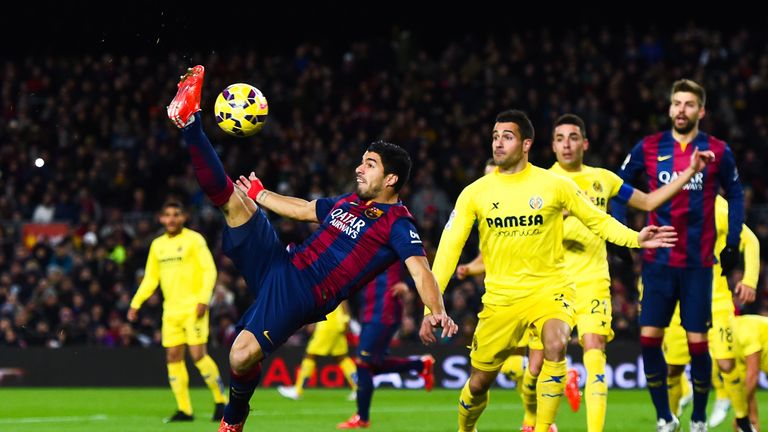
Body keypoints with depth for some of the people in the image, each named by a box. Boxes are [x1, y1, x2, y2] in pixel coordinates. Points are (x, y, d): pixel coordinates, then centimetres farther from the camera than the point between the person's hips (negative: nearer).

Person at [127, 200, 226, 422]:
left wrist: (203, 299, -19)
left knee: (198, 354, -13)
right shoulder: (157, 245, 13)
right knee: (173, 358, 1)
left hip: (193, 307, -6)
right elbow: (150, 278, 20)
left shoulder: (193, 239, -4)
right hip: (171, 310, 6)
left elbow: (209, 270, -9)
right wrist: (135, 303, 11)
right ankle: (184, 410, 6)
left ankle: (221, 401, 1)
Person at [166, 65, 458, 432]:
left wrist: (436, 312, -39)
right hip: (278, 264, 7)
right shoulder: (346, 203, 18)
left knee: (243, 356, -22)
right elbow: (302, 209, 34)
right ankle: (188, 121, 6)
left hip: (301, 295, -7)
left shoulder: (397, 223, -6)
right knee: (231, 198, -3)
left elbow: (419, 269, -20)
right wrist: (259, 194, 44)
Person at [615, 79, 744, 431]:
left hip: (698, 263, -1)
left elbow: (735, 194, 12)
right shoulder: (648, 148, 2)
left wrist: (733, 243, 7)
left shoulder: (717, 151, 0)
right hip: (658, 260, 1)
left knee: (697, 342, -1)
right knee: (649, 339, -4)